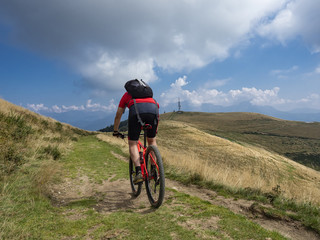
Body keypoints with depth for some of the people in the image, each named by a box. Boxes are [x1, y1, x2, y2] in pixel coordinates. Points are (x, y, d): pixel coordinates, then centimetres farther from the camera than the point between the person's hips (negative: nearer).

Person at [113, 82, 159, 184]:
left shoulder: (127, 94, 36)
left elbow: (118, 116, 37)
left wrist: (115, 131, 50)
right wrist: (155, 129, 59)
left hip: (136, 111, -2)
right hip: (153, 110, 3)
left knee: (132, 143, 10)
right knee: (152, 140, 23)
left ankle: (139, 172, -7)